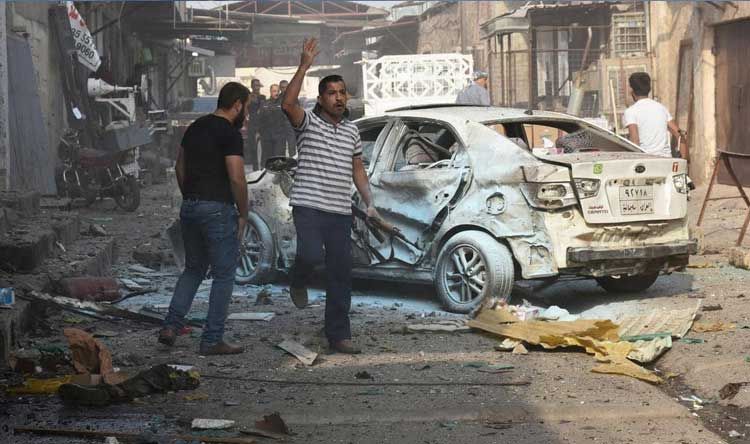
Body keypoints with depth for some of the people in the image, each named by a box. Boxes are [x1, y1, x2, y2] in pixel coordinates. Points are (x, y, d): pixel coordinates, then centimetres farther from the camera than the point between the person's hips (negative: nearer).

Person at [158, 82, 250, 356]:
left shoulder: (195, 128, 13)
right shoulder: (230, 133, -12)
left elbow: (180, 167, 18)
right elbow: (236, 178, -18)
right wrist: (243, 214, -7)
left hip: (189, 207, 8)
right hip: (218, 209, -8)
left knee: (193, 269, 20)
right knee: (224, 276, 2)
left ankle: (171, 326, 9)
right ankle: (212, 340, 4)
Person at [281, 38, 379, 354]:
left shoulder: (352, 131, 16)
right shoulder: (308, 122, -1)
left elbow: (357, 170, 22)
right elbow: (288, 104, -22)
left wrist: (369, 203, 10)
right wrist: (304, 67, -26)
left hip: (340, 212, 5)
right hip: (308, 206, -5)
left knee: (341, 275, 6)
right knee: (311, 254, -27)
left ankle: (338, 335, 14)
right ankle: (299, 282, 11)